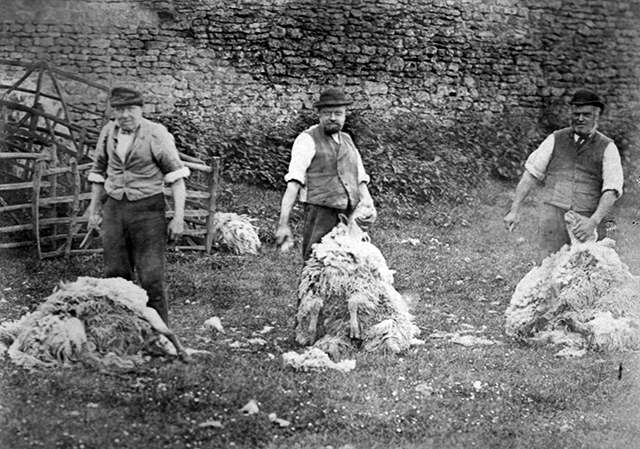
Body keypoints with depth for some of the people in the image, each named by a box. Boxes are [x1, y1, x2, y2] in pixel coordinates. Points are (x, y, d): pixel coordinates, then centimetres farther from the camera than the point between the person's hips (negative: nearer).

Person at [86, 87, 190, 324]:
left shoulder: (156, 134, -11)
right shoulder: (108, 132, 5)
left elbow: (176, 176, -9)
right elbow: (99, 172, 18)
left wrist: (178, 217, -14)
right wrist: (93, 210, 19)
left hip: (148, 209, -5)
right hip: (114, 208, 5)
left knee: (151, 278, -5)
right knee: (115, 274, 10)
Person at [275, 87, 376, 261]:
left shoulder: (347, 141, 21)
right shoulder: (307, 140, 0)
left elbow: (361, 179, 20)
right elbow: (293, 183, -8)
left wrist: (368, 204, -1)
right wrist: (283, 224, -17)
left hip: (351, 215, 6)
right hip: (321, 213, -6)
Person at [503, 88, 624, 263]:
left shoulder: (607, 148, 4)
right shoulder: (556, 140, 9)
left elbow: (611, 190, -5)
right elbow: (531, 174, 10)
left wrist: (594, 221, -20)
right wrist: (515, 210, 3)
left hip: (587, 221, -1)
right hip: (553, 219, 1)